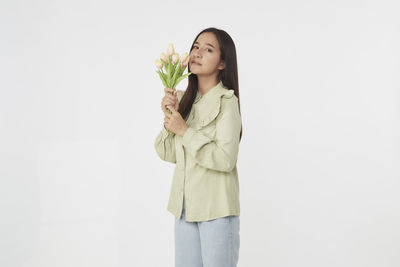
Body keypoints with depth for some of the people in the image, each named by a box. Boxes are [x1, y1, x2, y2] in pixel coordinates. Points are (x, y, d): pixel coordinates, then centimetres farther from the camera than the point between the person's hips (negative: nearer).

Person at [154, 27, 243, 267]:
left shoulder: (226, 101, -11)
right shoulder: (184, 99, 7)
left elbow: (226, 159, -21)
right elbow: (168, 154, 7)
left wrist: (185, 131, -17)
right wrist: (169, 118, -8)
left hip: (216, 208, -6)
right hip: (185, 205, 6)